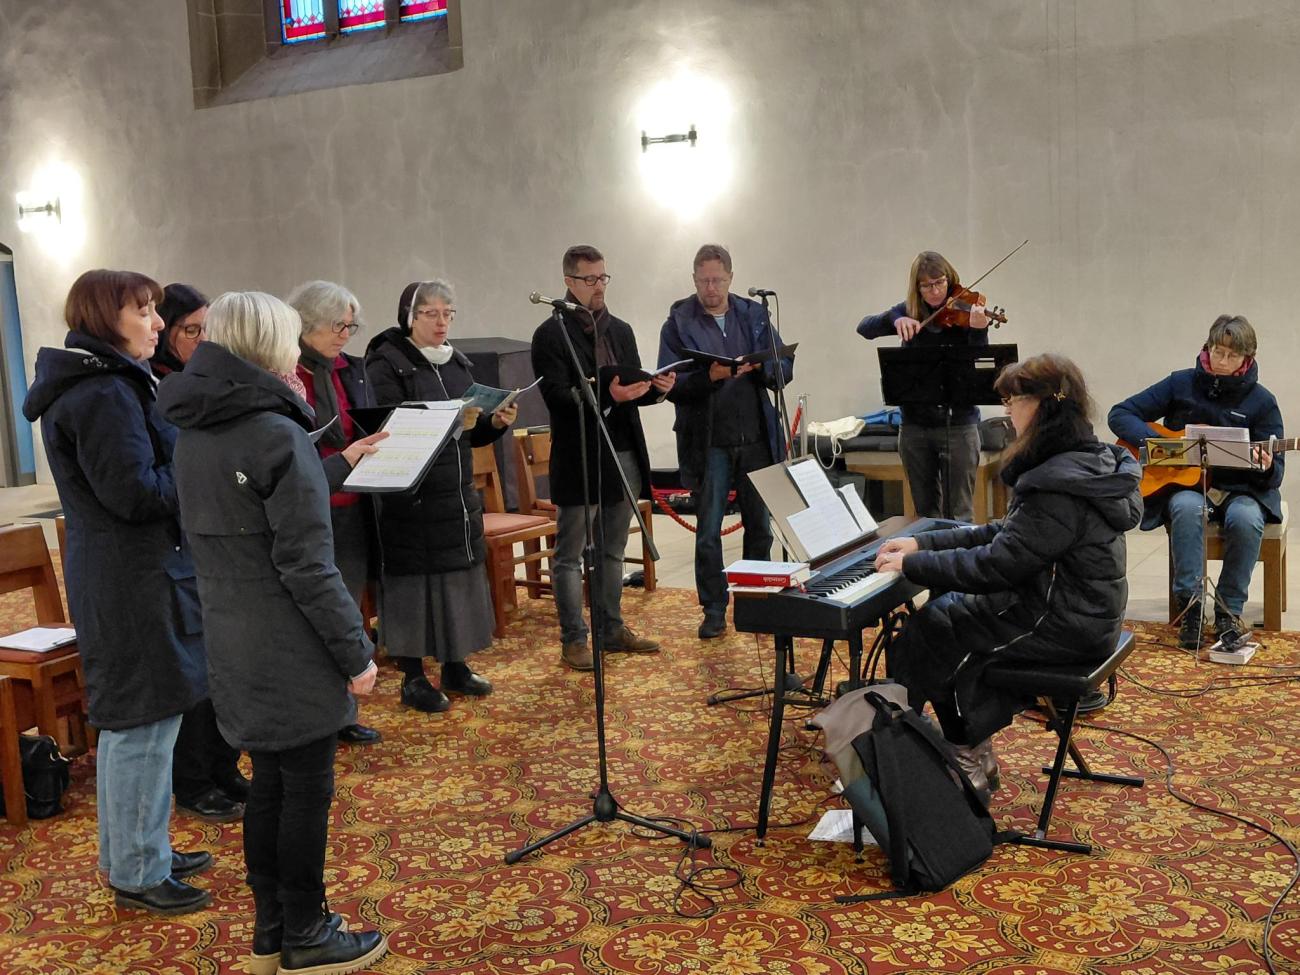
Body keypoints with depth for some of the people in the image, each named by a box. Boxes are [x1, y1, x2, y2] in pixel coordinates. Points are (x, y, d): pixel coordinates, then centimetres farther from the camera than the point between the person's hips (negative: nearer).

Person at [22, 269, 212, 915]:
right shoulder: (103, 395, -18)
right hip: (135, 582, -11)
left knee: (130, 723, 19)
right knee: (144, 725, -1)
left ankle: (134, 853, 32)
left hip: (116, 576, 11)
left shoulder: (106, 385, 15)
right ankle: (138, 875, 10)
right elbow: (136, 494, -22)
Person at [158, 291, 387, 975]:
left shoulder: (192, 433, 7)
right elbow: (306, 566, -20)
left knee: (270, 781, 18)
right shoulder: (277, 434, -18)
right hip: (291, 651, -8)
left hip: (235, 646, 8)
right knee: (307, 788, 5)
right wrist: (355, 652, -13)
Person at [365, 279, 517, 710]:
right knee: (413, 578, -1)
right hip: (410, 498, -7)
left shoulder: (458, 362, 12)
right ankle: (413, 678, 11)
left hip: (459, 493, 7)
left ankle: (455, 666, 26)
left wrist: (495, 423, -6)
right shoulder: (386, 364, -9)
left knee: (460, 574, 11)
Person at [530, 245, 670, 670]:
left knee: (612, 551, 15)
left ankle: (612, 630, 24)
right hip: (579, 458, -6)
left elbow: (634, 390, 16)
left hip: (623, 455, 7)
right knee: (569, 555, 2)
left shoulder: (621, 331, 14)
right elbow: (557, 397, -15)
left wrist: (655, 388, -7)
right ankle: (573, 641, 8)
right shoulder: (551, 334, -7)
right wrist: (608, 396, -28)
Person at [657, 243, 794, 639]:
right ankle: (714, 611, 13)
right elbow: (670, 384, -9)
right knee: (708, 532, 2)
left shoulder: (755, 315, 8)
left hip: (757, 439, 3)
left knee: (760, 526, 11)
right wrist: (708, 376, -26)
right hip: (708, 443, -3)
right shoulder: (678, 323, -1)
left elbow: (785, 369, 4)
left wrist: (759, 366, -17)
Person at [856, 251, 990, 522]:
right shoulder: (908, 312, 4)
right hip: (915, 425, 3)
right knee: (925, 512, 12)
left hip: (958, 423, -3)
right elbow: (865, 328, -7)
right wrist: (895, 319, -26)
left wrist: (979, 330, -33)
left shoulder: (963, 313, -5)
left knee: (958, 514, -2)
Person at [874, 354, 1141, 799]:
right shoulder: (1081, 464, 9)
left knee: (922, 635, -4)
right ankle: (972, 759, 14)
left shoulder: (1061, 487, -25)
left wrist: (912, 564, -16)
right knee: (943, 610, 12)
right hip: (1075, 611, 10)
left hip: (1061, 627, -10)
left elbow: (996, 564, -25)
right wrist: (923, 543, 6)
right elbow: (1005, 535, 12)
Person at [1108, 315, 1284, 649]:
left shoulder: (1261, 401, -1)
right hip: (1185, 485, 0)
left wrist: (1266, 468, -26)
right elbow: (1120, 414, -2)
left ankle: (1229, 611, -17)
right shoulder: (1181, 383, 0)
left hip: (1239, 490, 0)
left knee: (1246, 518, -34)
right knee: (1187, 508, -36)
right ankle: (1189, 606, -27)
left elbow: (1275, 473, -1)